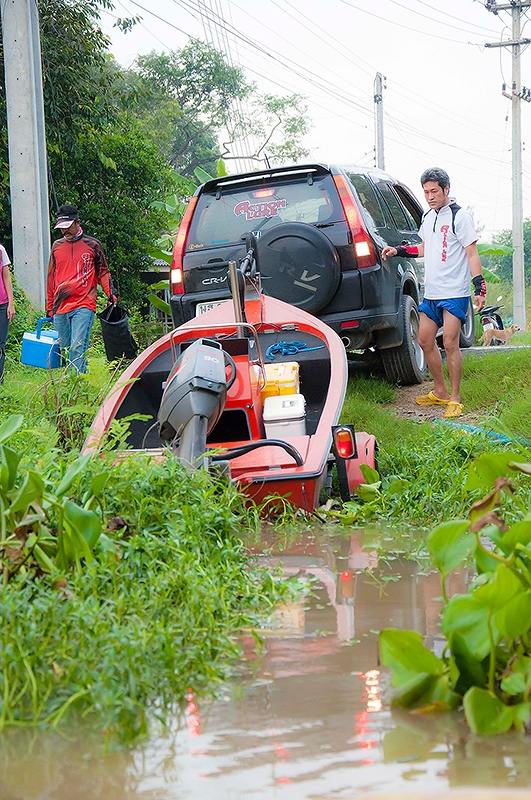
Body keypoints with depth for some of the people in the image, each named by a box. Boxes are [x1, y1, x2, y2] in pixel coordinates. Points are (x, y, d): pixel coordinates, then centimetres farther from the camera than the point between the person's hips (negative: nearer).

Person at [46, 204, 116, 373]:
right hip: (60, 308, 5)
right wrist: (49, 308, 19)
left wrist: (111, 295, -2)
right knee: (64, 349, 6)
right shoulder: (57, 246, 15)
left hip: (83, 306, -4)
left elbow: (103, 272, 11)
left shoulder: (92, 244, 5)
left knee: (77, 348, -16)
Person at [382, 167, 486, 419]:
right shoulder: (428, 217, 13)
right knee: (425, 341, 11)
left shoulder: (459, 217, -9)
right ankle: (440, 392, 25)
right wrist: (398, 251, 18)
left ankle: (455, 399, -3)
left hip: (454, 294, -8)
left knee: (450, 344, -11)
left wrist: (479, 287, -18)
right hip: (431, 292, 8)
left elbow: (472, 253, -11)